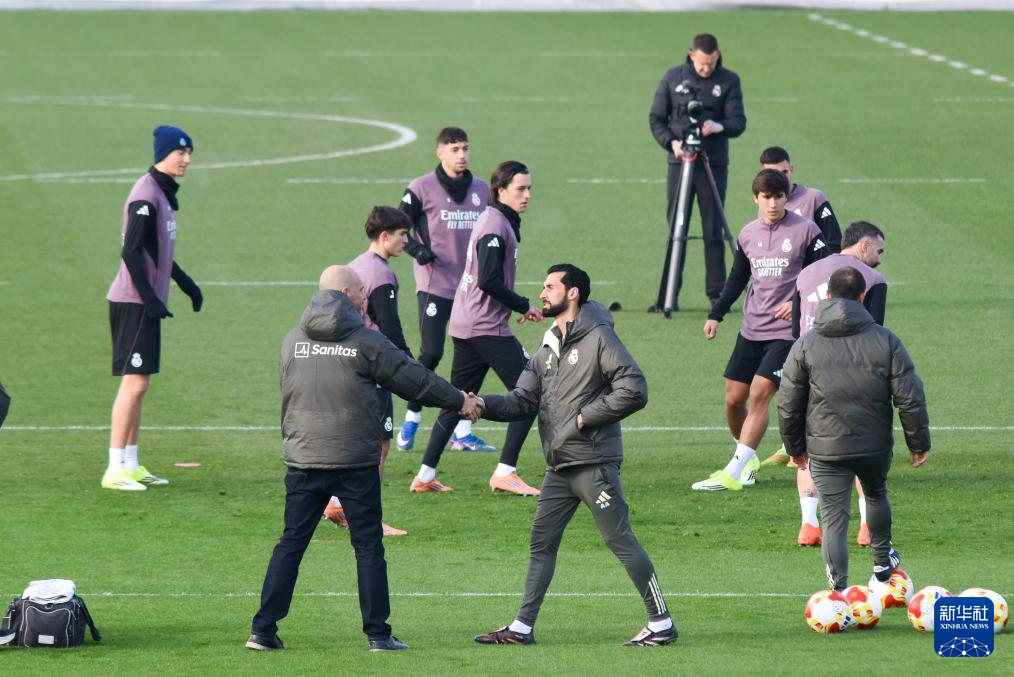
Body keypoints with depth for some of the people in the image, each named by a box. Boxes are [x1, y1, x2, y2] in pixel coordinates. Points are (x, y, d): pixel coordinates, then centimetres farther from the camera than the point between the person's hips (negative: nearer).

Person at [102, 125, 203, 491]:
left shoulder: (165, 193, 14)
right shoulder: (146, 194, -16)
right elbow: (131, 252, -22)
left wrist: (188, 285, 23)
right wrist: (150, 299, -22)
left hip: (147, 301, 10)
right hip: (134, 301, -10)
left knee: (139, 383, 13)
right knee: (134, 382, -11)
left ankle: (131, 465, 18)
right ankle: (115, 469, -11)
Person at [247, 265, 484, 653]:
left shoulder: (293, 341, 5)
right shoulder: (366, 341, -7)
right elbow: (413, 378, 0)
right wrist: (459, 401, 13)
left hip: (302, 460, 3)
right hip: (355, 461, -3)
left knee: (291, 543, 7)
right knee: (368, 545, 5)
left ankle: (263, 629, 2)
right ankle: (378, 633, 5)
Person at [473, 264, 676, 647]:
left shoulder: (598, 338, -9)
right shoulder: (548, 348, 16)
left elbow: (634, 390, -16)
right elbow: (523, 401, 11)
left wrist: (587, 416, -15)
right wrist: (483, 405, -6)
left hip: (594, 464, -8)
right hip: (559, 468, 8)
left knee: (620, 540, -5)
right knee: (542, 541, 9)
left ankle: (661, 623, 1)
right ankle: (522, 627, 14)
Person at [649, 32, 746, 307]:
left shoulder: (729, 81, 2)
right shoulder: (673, 78, 4)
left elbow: (738, 122, -4)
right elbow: (656, 118, 7)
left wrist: (719, 127, -26)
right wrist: (671, 142, -11)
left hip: (714, 164, -1)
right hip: (679, 163, 1)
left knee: (713, 233, -1)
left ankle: (717, 295, 4)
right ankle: (668, 295, 5)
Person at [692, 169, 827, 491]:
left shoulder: (805, 231, -5)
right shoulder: (748, 234, 9)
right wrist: (715, 315, 15)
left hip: (787, 332, -6)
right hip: (752, 330, 6)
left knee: (759, 394, -16)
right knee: (733, 399, 3)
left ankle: (734, 473, -17)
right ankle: (748, 461, 25)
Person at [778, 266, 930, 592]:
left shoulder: (805, 345, -4)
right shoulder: (886, 341, -5)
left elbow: (789, 406, 1)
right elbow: (910, 399, -5)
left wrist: (795, 448, 15)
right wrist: (919, 443, 7)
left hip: (826, 450, -2)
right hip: (876, 444, 2)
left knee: (834, 519, -1)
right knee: (876, 493, 29)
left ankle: (839, 592, -9)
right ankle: (883, 560, 47)